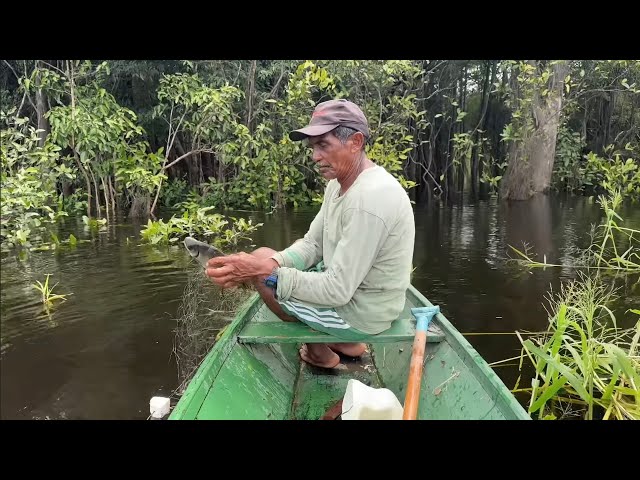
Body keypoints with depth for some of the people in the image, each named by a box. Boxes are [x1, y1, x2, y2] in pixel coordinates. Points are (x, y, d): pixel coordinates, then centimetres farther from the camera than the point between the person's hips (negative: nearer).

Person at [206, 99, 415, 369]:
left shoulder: (368, 199, -29)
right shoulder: (339, 183, 2)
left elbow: (338, 291, -28)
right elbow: (312, 244, 4)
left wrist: (266, 272, -27)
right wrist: (273, 263, -15)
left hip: (360, 314, -9)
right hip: (351, 287, 9)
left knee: (262, 258, -6)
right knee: (266, 260, 21)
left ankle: (319, 352, 12)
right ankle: (346, 342, 17)